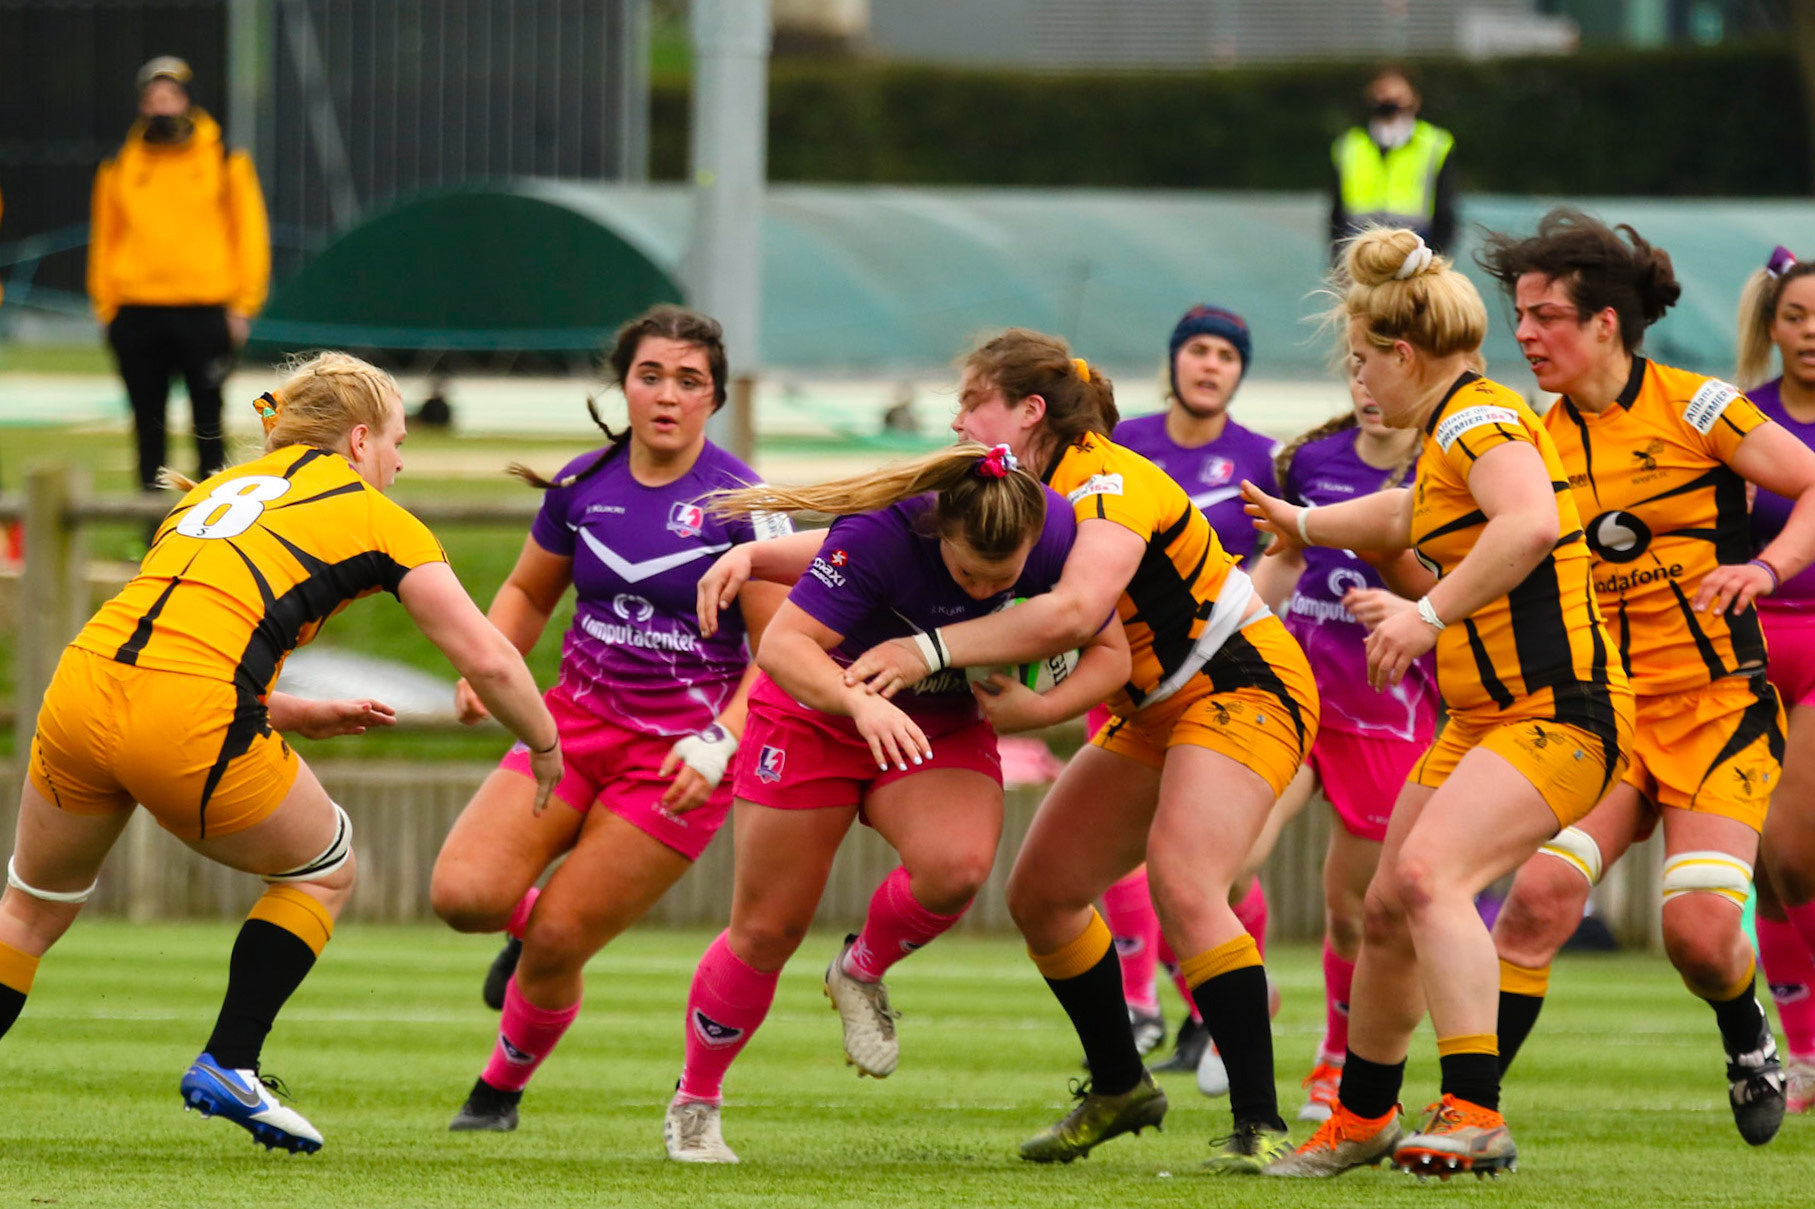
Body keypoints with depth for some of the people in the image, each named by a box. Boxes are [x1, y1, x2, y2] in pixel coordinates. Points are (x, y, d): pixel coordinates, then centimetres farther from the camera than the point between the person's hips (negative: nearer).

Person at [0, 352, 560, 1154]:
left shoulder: (216, 491, 29)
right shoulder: (373, 517, 13)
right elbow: (486, 660, 9)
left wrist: (297, 716, 31)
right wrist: (544, 746, 26)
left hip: (82, 683, 5)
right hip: (189, 725, -5)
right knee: (323, 872, 22)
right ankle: (227, 1067, 14)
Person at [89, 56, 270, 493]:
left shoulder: (225, 163, 5)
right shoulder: (120, 169, 10)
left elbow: (249, 235, 6)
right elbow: (104, 239, 14)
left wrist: (242, 306, -2)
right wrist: (106, 308, 6)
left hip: (205, 313, -2)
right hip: (137, 316, 2)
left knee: (208, 420, -3)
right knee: (148, 423, 4)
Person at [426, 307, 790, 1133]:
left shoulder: (740, 502, -11)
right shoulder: (582, 484, 1)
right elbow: (528, 592, 18)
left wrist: (719, 745, -22)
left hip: (682, 749, -4)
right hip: (576, 721, 4)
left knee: (554, 946, -8)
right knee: (462, 894, -17)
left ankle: (501, 1090, 21)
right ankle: (529, 919, 20)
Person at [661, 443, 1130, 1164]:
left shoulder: (1055, 533, -22)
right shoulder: (880, 533, -34)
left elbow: (1109, 653, -8)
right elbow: (782, 645, -36)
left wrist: (1037, 711, -26)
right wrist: (864, 704, -53)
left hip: (944, 726, 3)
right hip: (817, 716, -2)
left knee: (957, 866, -30)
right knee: (766, 931, 1)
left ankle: (861, 974, 1)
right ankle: (693, 1105, 25)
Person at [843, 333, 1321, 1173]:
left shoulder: (1108, 483, -24)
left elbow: (1074, 609, -40)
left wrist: (930, 651, -41)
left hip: (1244, 688, -10)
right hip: (1156, 712, 10)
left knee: (1182, 888, -27)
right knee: (1040, 890, 4)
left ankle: (1260, 1126, -25)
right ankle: (1117, 1088, 22)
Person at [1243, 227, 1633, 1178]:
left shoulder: (1481, 420, -15)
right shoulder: (1446, 433, 16)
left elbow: (1531, 524, -35)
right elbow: (1410, 513, 40)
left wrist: (1431, 614, -35)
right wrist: (1304, 526, 51)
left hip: (1557, 715, -10)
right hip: (1484, 719, 10)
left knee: (1430, 873, -28)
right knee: (1385, 909, 13)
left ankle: (1475, 1116, -33)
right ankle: (1361, 1117, 32)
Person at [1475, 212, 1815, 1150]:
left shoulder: (1693, 407, -5)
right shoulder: (1540, 441, 9)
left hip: (1718, 709, -4)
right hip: (1602, 711, 4)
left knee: (1699, 931, -16)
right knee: (1543, 890, -20)